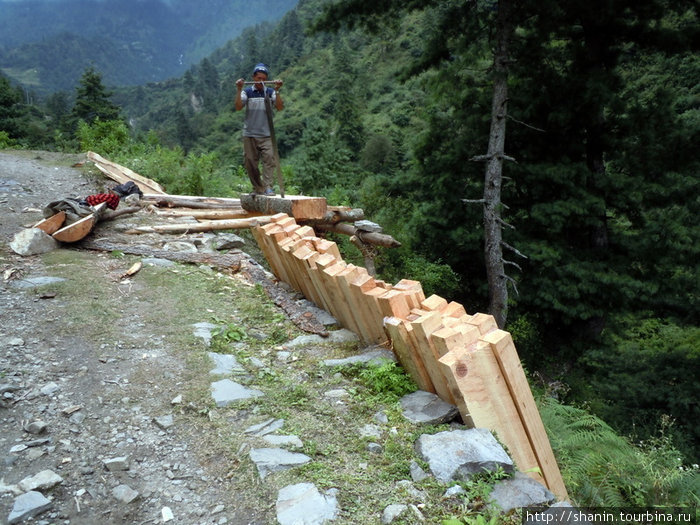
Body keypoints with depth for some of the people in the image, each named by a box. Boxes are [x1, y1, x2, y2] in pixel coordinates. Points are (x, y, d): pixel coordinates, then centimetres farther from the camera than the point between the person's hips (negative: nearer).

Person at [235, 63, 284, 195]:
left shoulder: (270, 92, 6)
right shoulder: (247, 92, 5)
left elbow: (280, 107, -8)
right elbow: (238, 107, -8)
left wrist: (277, 91, -16)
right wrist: (239, 90, -16)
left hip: (266, 135, -1)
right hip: (249, 135, 1)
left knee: (269, 158, -17)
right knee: (250, 162, 4)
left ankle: (268, 187, -19)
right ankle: (257, 188, 16)